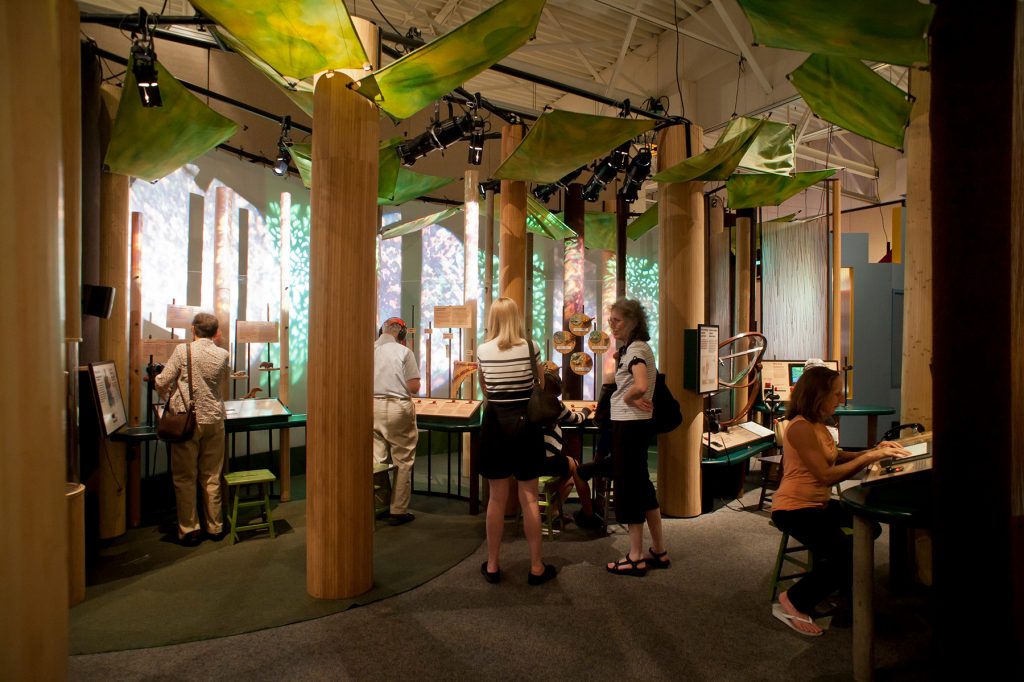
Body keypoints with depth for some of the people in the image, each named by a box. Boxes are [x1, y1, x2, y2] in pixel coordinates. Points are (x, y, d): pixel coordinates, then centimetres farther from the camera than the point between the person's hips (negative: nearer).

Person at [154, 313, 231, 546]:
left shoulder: (183, 351, -8)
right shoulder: (223, 355, 0)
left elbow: (161, 383, -4)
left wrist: (170, 396, 18)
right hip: (214, 420, 3)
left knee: (185, 478, 8)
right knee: (212, 477, 12)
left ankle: (189, 530, 12)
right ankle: (215, 527, 20)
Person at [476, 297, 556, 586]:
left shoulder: (482, 350, 0)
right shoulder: (530, 347, -5)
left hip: (495, 422, 2)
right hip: (524, 422, -1)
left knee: (497, 497, 11)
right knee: (529, 498, 7)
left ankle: (492, 565, 21)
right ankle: (536, 567, 17)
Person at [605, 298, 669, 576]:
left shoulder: (636, 349, -17)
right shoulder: (631, 348, 13)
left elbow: (641, 387, -34)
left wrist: (626, 398, -16)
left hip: (630, 425, -10)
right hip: (632, 424, 10)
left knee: (628, 487, 0)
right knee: (642, 485, 17)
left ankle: (636, 558, 13)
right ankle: (659, 551, 28)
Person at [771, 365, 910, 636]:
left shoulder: (817, 425, 10)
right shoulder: (800, 428, -22)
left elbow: (837, 457, 12)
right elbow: (826, 475, -24)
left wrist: (875, 451, 0)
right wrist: (869, 457, -18)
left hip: (818, 504, 10)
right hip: (794, 509, -10)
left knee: (870, 526, 16)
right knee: (848, 553, -19)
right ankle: (794, 602, -4)